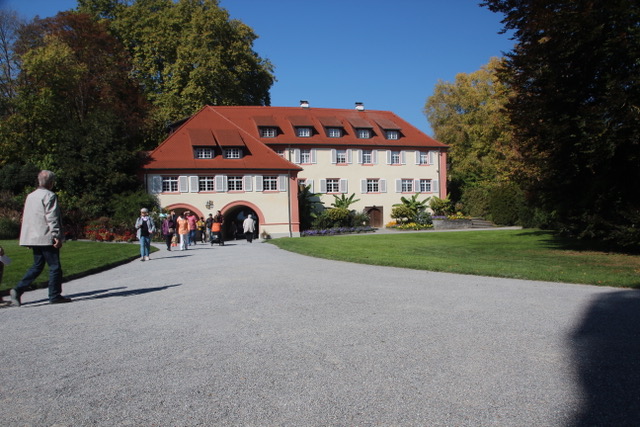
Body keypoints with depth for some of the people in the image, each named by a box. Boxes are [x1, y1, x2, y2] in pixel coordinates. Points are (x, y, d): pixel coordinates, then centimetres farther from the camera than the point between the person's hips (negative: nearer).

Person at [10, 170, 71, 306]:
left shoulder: (30, 196, 15)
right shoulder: (49, 196, -11)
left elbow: (26, 217, 19)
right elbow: (52, 218, -17)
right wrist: (57, 236, -16)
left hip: (33, 238, 8)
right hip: (47, 238, -8)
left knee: (37, 266, 15)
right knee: (55, 267, 1)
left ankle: (18, 290, 4)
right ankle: (54, 295, 5)